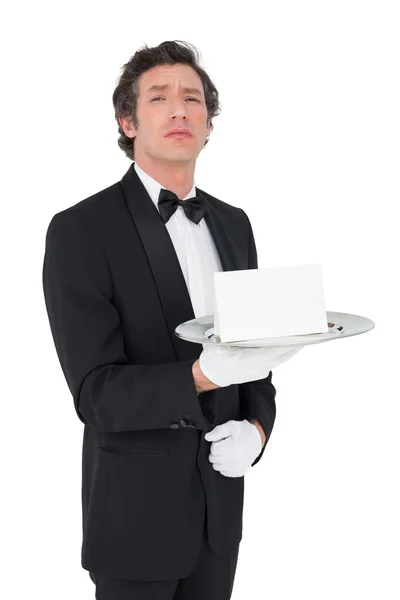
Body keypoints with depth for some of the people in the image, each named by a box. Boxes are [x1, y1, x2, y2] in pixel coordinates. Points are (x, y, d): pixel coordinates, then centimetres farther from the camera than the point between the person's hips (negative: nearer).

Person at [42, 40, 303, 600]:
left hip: (220, 500, 5)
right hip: (135, 510, -5)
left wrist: (257, 426, -8)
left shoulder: (233, 223, 6)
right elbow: (96, 392, -19)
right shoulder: (80, 231, -14)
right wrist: (204, 375, -34)